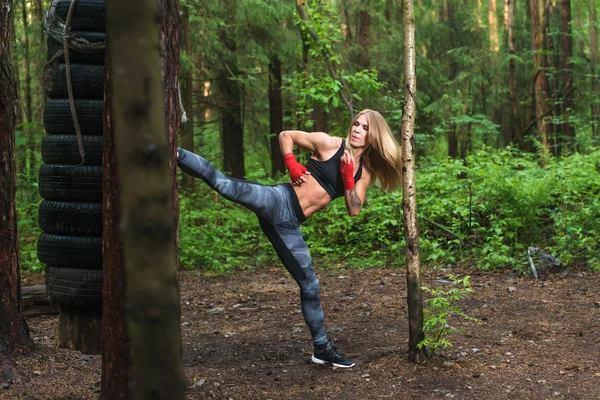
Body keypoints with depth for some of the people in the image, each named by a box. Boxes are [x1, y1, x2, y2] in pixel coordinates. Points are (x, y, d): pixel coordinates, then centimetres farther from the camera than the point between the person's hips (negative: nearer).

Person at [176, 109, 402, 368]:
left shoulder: (364, 172, 15)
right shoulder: (329, 144, 0)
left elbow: (354, 210, 5)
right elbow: (286, 135, 6)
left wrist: (348, 177, -7)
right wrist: (292, 165, -8)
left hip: (290, 225, 5)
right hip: (279, 201, -5)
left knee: (309, 285, 12)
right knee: (225, 184, -32)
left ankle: (322, 348, 24)